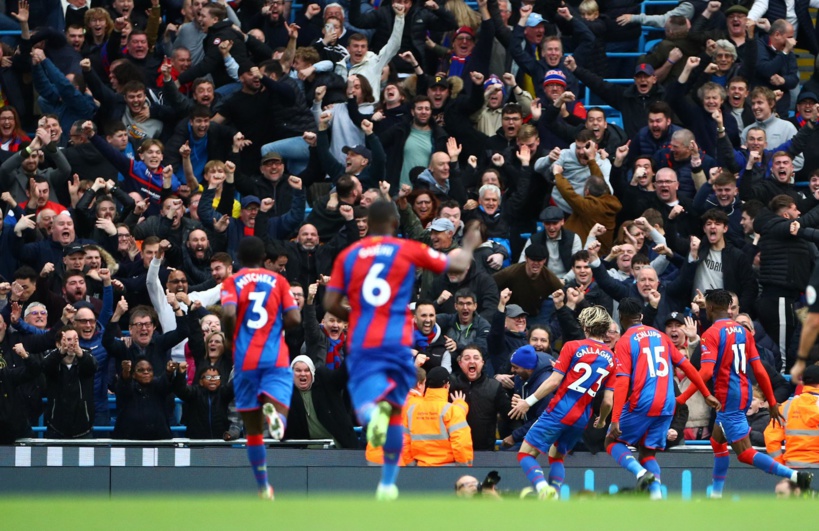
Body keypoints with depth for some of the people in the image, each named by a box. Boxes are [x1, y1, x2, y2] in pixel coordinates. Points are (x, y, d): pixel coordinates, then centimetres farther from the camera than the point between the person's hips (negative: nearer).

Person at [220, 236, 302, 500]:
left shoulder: (232, 282, 4)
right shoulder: (278, 280, 8)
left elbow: (228, 314, -14)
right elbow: (294, 318, -2)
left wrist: (230, 338, 5)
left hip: (245, 360, 0)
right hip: (276, 358, 0)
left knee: (253, 429, 11)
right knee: (278, 409, -12)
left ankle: (263, 488, 14)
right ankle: (273, 410, -48)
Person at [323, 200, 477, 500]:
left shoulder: (347, 256, 10)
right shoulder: (409, 250, 5)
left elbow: (330, 304, 4)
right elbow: (459, 266, 14)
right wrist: (467, 247, 36)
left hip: (360, 344, 0)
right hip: (397, 343, 0)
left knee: (366, 406, -10)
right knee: (395, 411, 17)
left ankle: (373, 411, -48)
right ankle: (387, 484, 20)